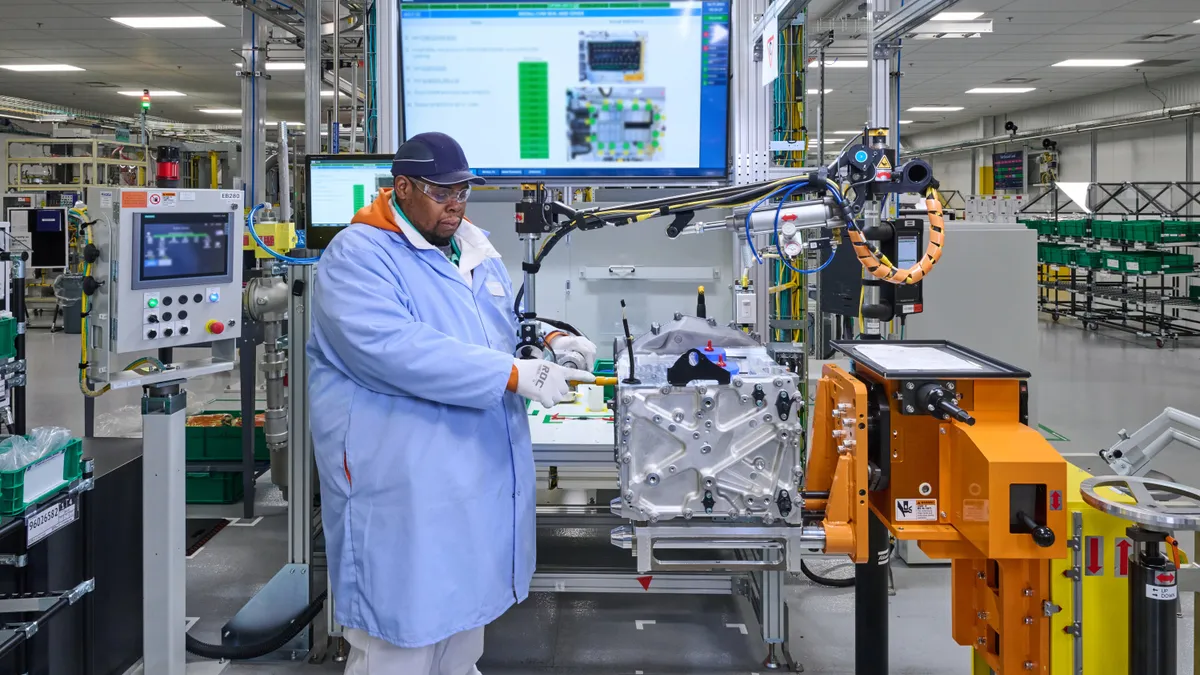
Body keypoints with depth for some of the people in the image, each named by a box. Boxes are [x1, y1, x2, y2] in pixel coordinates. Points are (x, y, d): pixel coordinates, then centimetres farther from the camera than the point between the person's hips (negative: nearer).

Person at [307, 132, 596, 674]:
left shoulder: (476, 250, 14)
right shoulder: (358, 256, -12)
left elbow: (506, 331, 24)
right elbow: (393, 347, -27)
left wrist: (548, 344, 0)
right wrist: (515, 376, -29)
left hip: (481, 473, 8)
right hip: (403, 485, -8)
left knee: (466, 613, 20)